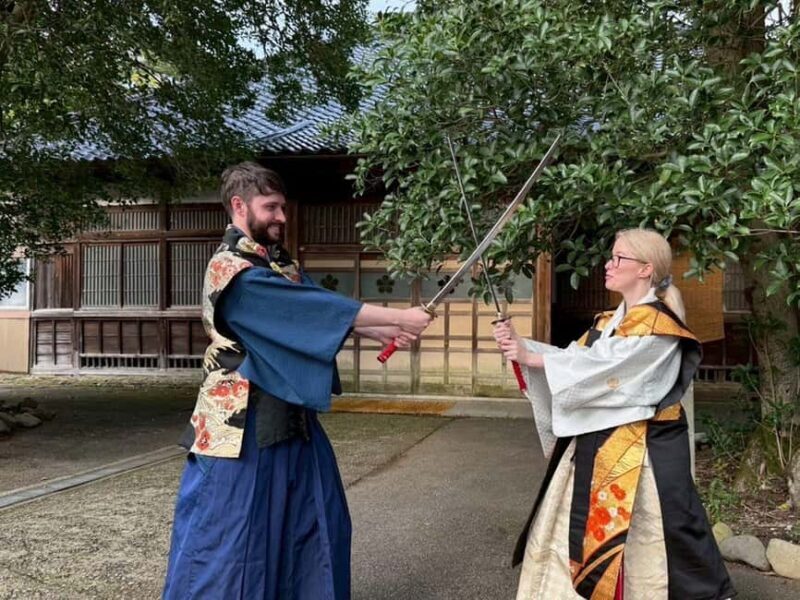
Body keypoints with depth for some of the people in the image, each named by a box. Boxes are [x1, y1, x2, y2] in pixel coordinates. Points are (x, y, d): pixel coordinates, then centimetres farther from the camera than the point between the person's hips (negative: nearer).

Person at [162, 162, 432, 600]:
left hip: (291, 412, 9)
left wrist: (386, 332, -9)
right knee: (230, 532, 2)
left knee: (315, 522, 17)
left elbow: (321, 312, 5)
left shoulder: (278, 261, 10)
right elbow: (317, 308, -25)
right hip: (243, 421, -9)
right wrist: (400, 317, -22)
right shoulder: (232, 270, -20)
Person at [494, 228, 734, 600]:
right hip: (598, 441, 9)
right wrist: (521, 345, -7)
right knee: (577, 530, 14)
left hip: (641, 449, -8)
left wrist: (529, 357, -19)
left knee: (642, 541, 1)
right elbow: (577, 359, 6)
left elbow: (599, 364, -23)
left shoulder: (656, 323, -16)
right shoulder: (609, 321, 12)